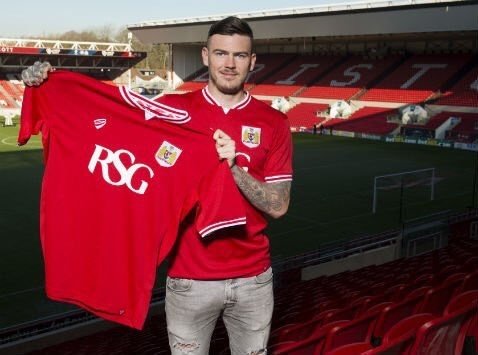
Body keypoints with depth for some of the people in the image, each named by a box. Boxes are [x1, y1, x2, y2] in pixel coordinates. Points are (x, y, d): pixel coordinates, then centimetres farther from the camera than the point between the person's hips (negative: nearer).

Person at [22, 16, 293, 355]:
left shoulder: (274, 123, -4)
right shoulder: (172, 109, -4)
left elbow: (278, 206, -8)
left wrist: (234, 168, -23)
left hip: (253, 279, 1)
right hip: (189, 279, 0)